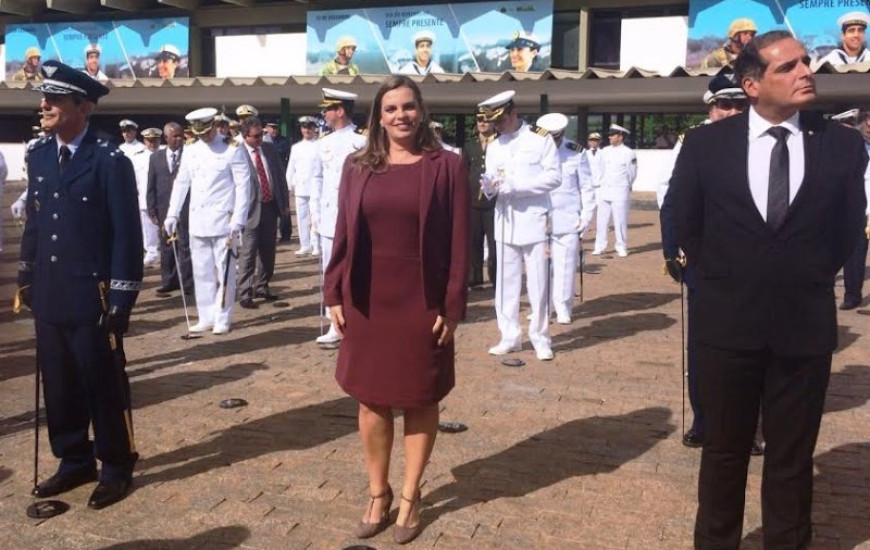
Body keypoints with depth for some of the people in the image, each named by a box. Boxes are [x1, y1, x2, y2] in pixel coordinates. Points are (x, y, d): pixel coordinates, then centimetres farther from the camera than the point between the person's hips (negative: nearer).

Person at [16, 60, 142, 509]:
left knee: (103, 386, 6)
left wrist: (122, 300, -15)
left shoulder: (110, 162, -12)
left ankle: (116, 467, 21)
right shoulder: (38, 156, 8)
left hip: (92, 298, -6)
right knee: (58, 385, 15)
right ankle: (74, 461, 32)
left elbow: (127, 236, -13)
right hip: (49, 298, 6)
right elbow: (34, 221, 16)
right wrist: (26, 277, 14)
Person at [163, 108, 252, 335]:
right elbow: (181, 183, 14)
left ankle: (222, 319, 9)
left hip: (223, 221, -5)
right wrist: (172, 214, 7)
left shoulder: (232, 150, -5)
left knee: (224, 272, 0)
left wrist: (238, 221, -13)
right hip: (197, 222, 5)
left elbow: (243, 187, -8)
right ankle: (206, 318, 17)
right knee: (202, 272, 9)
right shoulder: (190, 151, 10)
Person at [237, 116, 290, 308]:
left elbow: (280, 176, 11)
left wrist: (285, 203, 8)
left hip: (271, 206, 6)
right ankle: (245, 293, 3)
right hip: (251, 209, -6)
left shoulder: (270, 148, 6)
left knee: (268, 251, 14)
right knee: (248, 253, -3)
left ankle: (261, 286, 28)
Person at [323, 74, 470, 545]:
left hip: (421, 302, -2)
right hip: (367, 300, 3)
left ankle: (409, 496, 25)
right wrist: (334, 294, 1)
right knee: (371, 399, 10)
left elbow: (459, 242, -5)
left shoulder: (446, 166, -4)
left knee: (420, 401, 9)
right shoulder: (357, 167, 4)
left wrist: (453, 307, -9)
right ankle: (378, 493, 27)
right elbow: (343, 234, 6)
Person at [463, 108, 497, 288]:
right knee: (473, 241, 9)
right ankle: (474, 277, 18)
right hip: (473, 201, 4)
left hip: (495, 201, -4)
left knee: (495, 243, 0)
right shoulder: (469, 145, 13)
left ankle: (497, 279, 8)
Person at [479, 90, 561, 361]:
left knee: (538, 283, 0)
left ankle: (540, 337, 12)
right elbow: (491, 185, 10)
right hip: (505, 222, 5)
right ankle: (510, 337, 16)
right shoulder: (494, 147, 13)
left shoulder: (540, 137, -2)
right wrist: (488, 184, -15)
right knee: (506, 282, 6)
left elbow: (554, 176, -10)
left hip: (534, 221, -4)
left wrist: (516, 185, -16)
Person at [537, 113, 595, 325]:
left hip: (568, 221, -1)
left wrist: (585, 219, -2)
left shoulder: (576, 152, -1)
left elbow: (586, 188, 2)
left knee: (565, 266, -2)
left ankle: (563, 308, 9)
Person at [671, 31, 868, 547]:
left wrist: (810, 282, 10)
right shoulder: (705, 144, -4)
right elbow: (686, 223, 9)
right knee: (724, 449, 15)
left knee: (793, 458, 12)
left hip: (806, 325, 0)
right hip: (728, 322, 0)